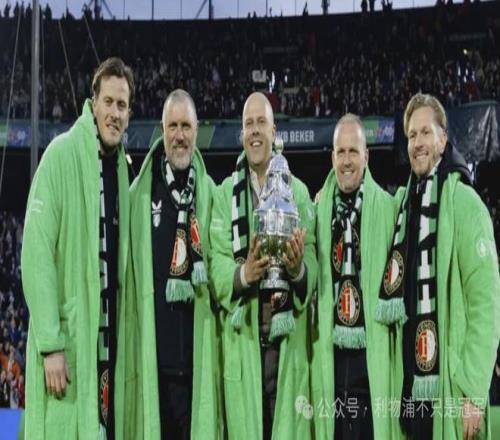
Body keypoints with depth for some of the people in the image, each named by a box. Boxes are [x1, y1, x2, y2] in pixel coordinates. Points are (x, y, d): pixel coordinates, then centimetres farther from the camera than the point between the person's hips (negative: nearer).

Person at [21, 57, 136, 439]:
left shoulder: (122, 166, 12)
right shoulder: (62, 154, -9)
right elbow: (37, 254, -15)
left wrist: (123, 334, 10)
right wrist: (50, 344, -19)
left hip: (108, 334, 7)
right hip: (66, 337, -7)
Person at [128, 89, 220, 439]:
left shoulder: (209, 191, 8)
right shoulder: (142, 190, 3)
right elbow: (130, 265, 3)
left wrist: (204, 272, -7)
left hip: (197, 343, 1)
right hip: (153, 341, -1)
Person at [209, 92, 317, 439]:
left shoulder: (298, 191, 7)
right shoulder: (225, 193, 6)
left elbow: (314, 265, 1)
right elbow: (216, 267, -2)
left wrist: (298, 269, -21)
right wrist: (243, 274, -22)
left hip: (288, 339, 1)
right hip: (243, 339, -1)